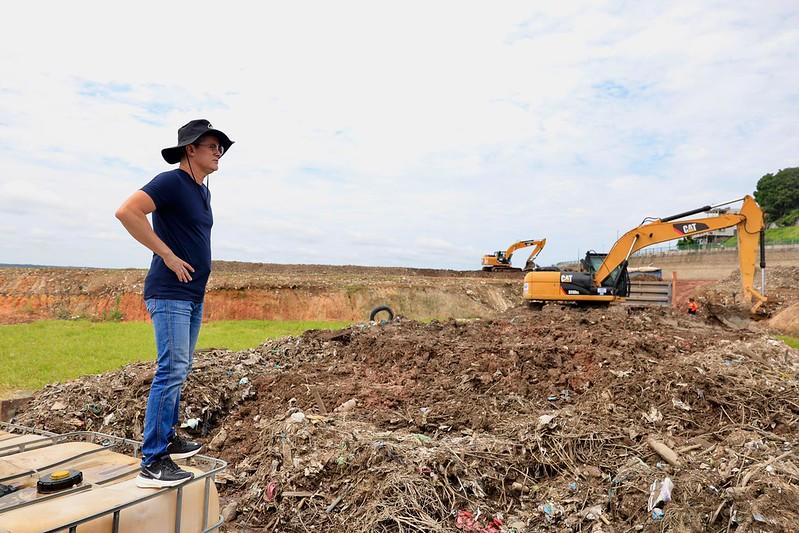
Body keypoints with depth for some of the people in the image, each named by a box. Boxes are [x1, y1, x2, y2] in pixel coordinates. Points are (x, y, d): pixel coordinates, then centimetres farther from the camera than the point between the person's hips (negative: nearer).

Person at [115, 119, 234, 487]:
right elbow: (127, 211, -24)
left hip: (193, 295, 9)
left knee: (179, 370, 14)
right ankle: (152, 463, -5)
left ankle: (167, 439, 26)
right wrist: (168, 255, -20)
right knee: (171, 371, -11)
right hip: (170, 294, -9)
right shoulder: (171, 181, -11)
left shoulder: (202, 190, 16)